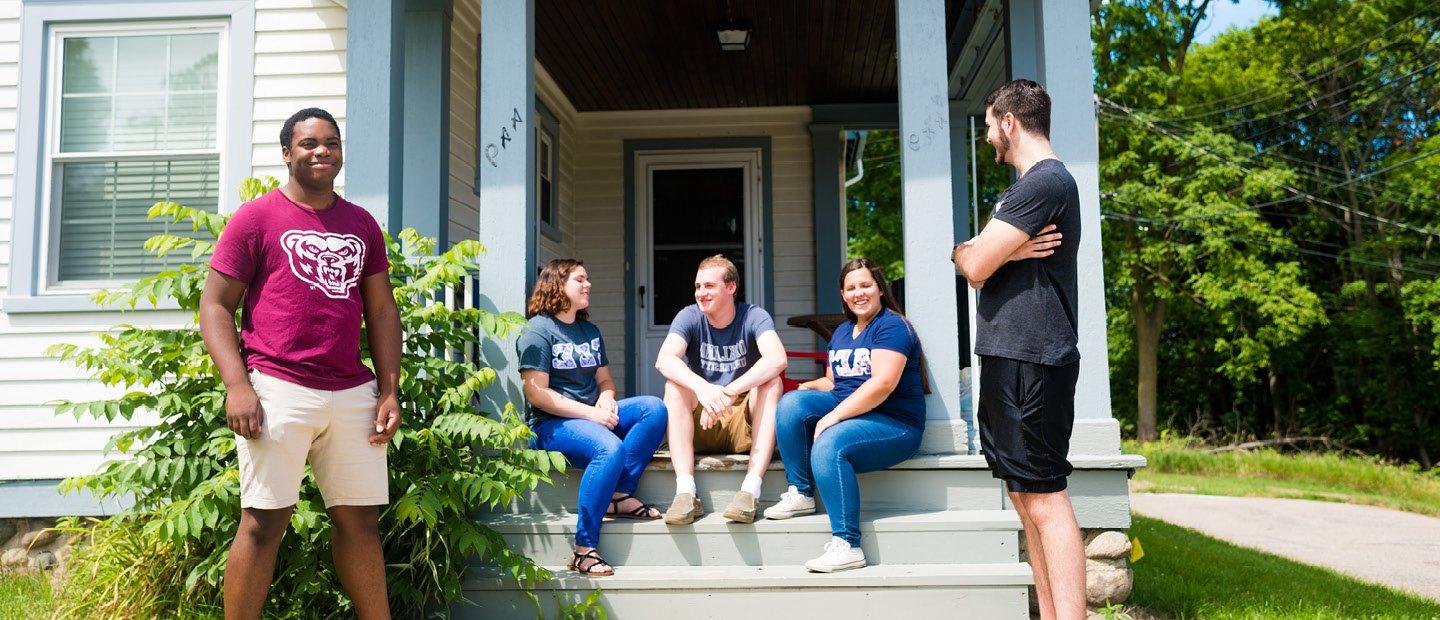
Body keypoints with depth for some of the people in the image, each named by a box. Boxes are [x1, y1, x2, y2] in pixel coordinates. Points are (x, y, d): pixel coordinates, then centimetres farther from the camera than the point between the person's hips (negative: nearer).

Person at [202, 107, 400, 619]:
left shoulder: (362, 225, 16)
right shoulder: (256, 217, 3)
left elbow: (381, 309, 16)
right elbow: (215, 305, 0)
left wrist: (390, 390, 7)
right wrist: (236, 385, -12)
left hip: (353, 393, 4)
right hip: (279, 389, -4)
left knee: (360, 520, 9)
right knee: (264, 521, -2)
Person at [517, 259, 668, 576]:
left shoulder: (590, 331, 20)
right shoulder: (537, 330, -4)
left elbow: (605, 380, 21)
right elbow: (536, 393, -13)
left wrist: (606, 400, -5)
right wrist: (591, 412, -18)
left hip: (593, 416, 7)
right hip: (551, 423, -7)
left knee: (654, 407, -17)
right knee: (610, 449, -36)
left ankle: (620, 494, -22)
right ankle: (583, 549, -30)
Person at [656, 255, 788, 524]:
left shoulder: (754, 317, -5)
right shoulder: (689, 317, -2)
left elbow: (777, 359, -26)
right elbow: (664, 360, -21)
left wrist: (728, 393, -38)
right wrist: (702, 388, -40)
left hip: (746, 427, -1)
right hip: (700, 429, 1)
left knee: (771, 382, -25)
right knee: (675, 384, -23)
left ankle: (751, 488, -36)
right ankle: (685, 490, -35)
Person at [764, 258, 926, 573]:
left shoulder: (891, 326, -10)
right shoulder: (842, 332, 18)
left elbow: (883, 384, -23)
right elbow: (832, 382, 23)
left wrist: (832, 417, -24)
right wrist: (807, 388, -2)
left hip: (894, 423, -8)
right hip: (845, 409, 8)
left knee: (828, 445, -33)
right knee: (791, 403, -12)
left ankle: (847, 545, -31)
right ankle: (800, 494, -10)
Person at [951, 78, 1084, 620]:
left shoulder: (1045, 181, -12)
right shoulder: (1031, 184, 22)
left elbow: (976, 266, -16)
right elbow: (985, 259, 15)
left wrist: (961, 251, 5)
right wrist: (983, 250, -7)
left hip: (1030, 361, -10)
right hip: (1010, 357, 10)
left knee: (1043, 496, -10)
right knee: (1026, 494, 11)